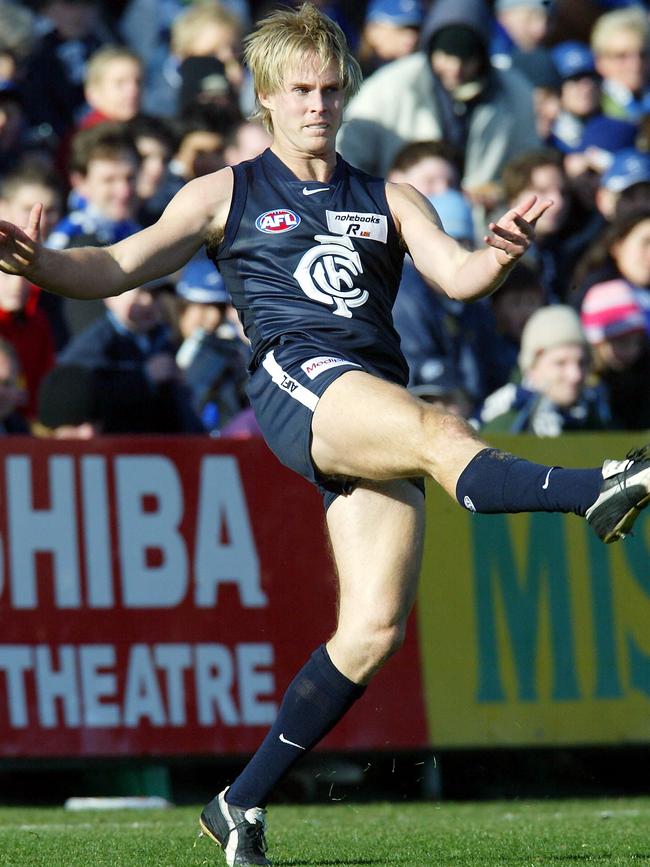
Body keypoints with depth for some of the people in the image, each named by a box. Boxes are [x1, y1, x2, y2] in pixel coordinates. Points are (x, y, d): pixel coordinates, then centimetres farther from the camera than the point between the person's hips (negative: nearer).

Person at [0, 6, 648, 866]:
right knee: (440, 433, -35)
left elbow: (455, 276, 6)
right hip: (296, 377, -4)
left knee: (373, 631, -7)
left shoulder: (388, 202, 23)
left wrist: (496, 257, -18)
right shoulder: (228, 195, 17)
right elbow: (119, 268, 9)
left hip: (382, 405, 4)